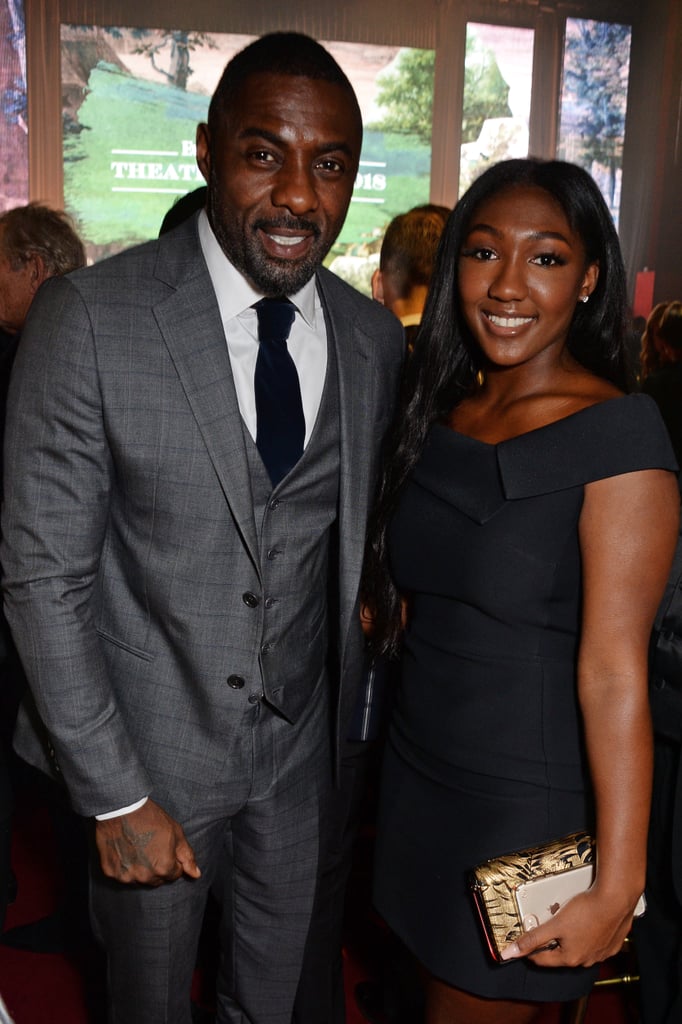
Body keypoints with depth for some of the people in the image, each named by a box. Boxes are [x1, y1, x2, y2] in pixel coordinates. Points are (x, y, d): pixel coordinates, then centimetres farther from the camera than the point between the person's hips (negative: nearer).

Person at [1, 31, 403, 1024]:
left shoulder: (373, 339, -4)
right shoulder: (89, 317, -19)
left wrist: (352, 716, 7)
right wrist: (115, 798, -14)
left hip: (302, 749, 4)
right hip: (154, 751, -3)